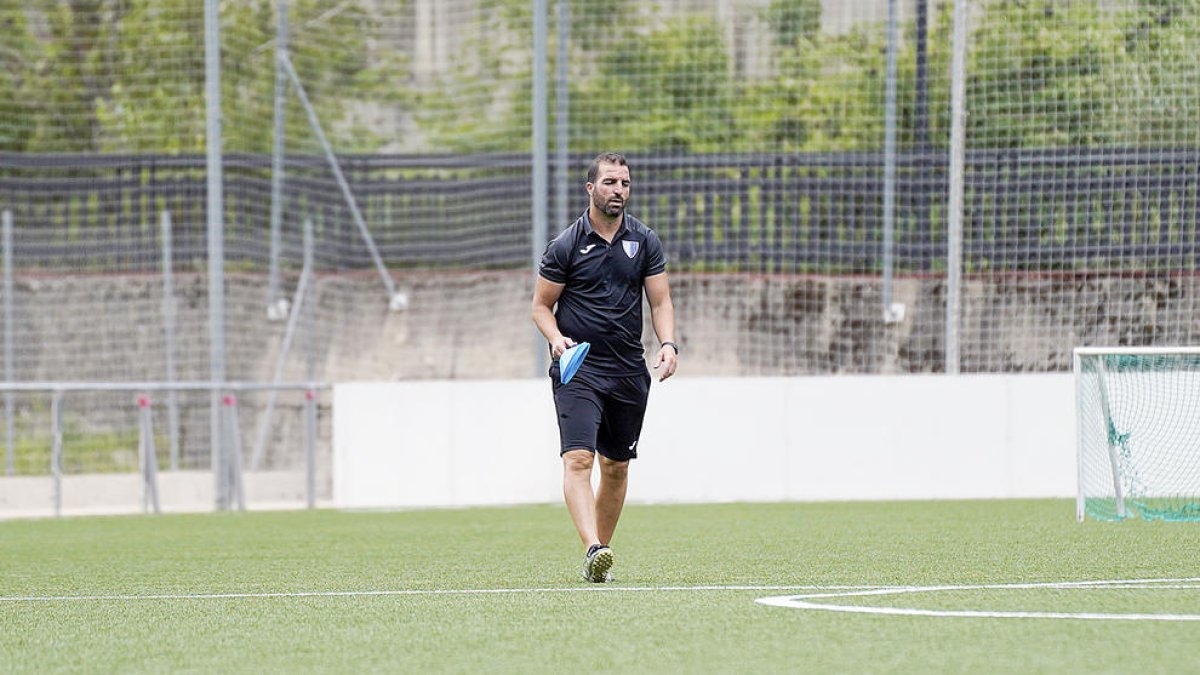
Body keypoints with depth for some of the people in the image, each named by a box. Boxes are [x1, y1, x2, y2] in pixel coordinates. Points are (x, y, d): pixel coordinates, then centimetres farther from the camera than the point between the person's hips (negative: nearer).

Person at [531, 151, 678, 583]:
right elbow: (541, 305, 5)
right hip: (577, 369, -4)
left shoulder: (644, 242, 7)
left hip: (629, 371, 4)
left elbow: (660, 302, 8)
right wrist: (556, 337, -15)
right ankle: (593, 549, -32)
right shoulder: (566, 246, -2)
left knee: (616, 467, 9)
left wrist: (668, 343, -10)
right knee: (578, 459, -19)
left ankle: (600, 555, 20)